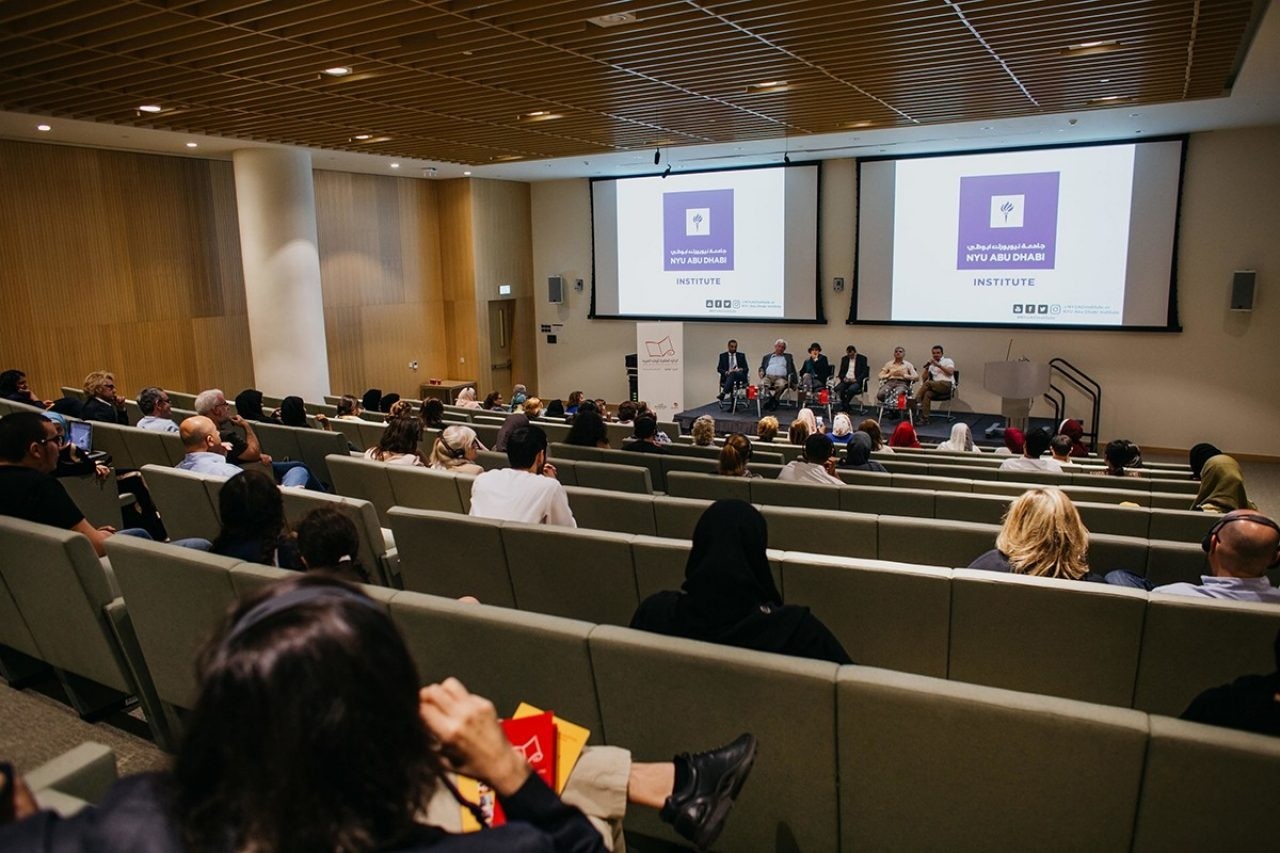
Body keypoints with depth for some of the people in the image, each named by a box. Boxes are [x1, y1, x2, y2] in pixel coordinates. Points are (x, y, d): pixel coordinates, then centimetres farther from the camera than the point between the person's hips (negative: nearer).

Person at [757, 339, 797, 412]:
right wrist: (761, 372, 0)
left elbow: (792, 370, 18)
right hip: (768, 376, 1)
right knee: (761, 384, -35)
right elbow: (761, 368, 24)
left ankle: (771, 400, -28)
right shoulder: (767, 357, 28)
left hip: (781, 377, -1)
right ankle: (774, 400, -27)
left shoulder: (788, 357, 26)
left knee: (781, 385, -38)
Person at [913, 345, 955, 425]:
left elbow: (950, 372, -8)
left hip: (947, 385, -4)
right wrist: (927, 367, 1)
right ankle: (924, 419, -39)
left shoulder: (948, 361, 13)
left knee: (927, 383, -31)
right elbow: (924, 378, 15)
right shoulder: (931, 364, 24)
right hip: (935, 387, 4)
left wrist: (938, 365, -12)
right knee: (927, 394, -31)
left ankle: (916, 402, -25)